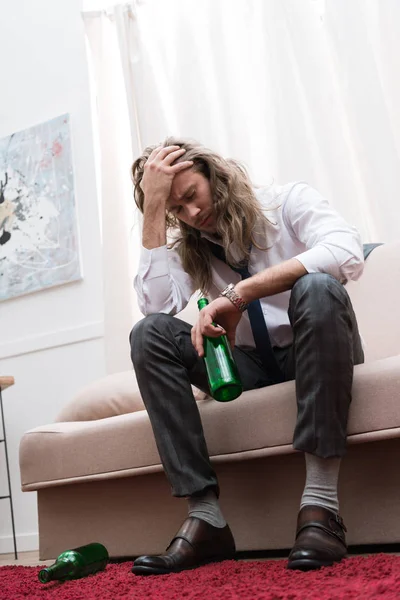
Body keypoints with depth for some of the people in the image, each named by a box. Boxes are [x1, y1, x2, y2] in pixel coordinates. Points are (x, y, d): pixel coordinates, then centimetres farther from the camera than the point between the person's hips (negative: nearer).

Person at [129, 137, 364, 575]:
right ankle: (204, 518, -26)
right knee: (149, 333, -18)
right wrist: (154, 207, -13)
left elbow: (347, 253, -27)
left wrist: (236, 295, -32)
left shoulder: (287, 201, -6)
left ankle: (320, 505, -39)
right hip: (250, 365, 4)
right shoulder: (188, 246, 7)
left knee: (317, 287, -35)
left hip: (313, 354, -3)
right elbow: (157, 305, -14)